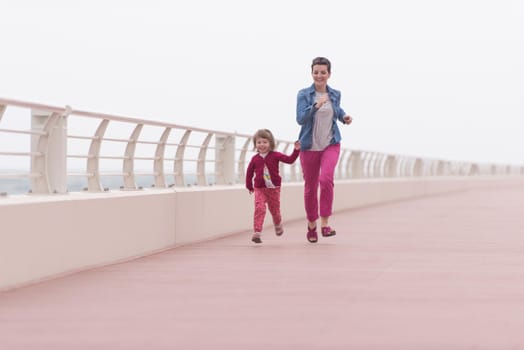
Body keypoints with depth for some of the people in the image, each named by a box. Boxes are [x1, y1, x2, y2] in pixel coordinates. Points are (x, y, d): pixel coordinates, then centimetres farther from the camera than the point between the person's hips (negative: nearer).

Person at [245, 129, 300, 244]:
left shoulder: (275, 155, -4)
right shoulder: (255, 159, 0)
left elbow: (290, 160, -9)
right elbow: (249, 172, 10)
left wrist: (296, 150, -20)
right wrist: (249, 186, 13)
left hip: (274, 188, 0)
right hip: (260, 189, 0)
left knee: (274, 209, 13)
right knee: (259, 209, -17)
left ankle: (278, 225, 45)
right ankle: (257, 233, -22)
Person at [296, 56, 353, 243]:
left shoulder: (335, 94, 4)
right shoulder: (304, 94, -7)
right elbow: (300, 118, -18)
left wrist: (344, 117, 3)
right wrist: (316, 106, -31)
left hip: (331, 144, 1)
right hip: (309, 146, -1)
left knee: (326, 179, -24)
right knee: (310, 187, 9)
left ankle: (325, 224, -18)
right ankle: (311, 225, 30)